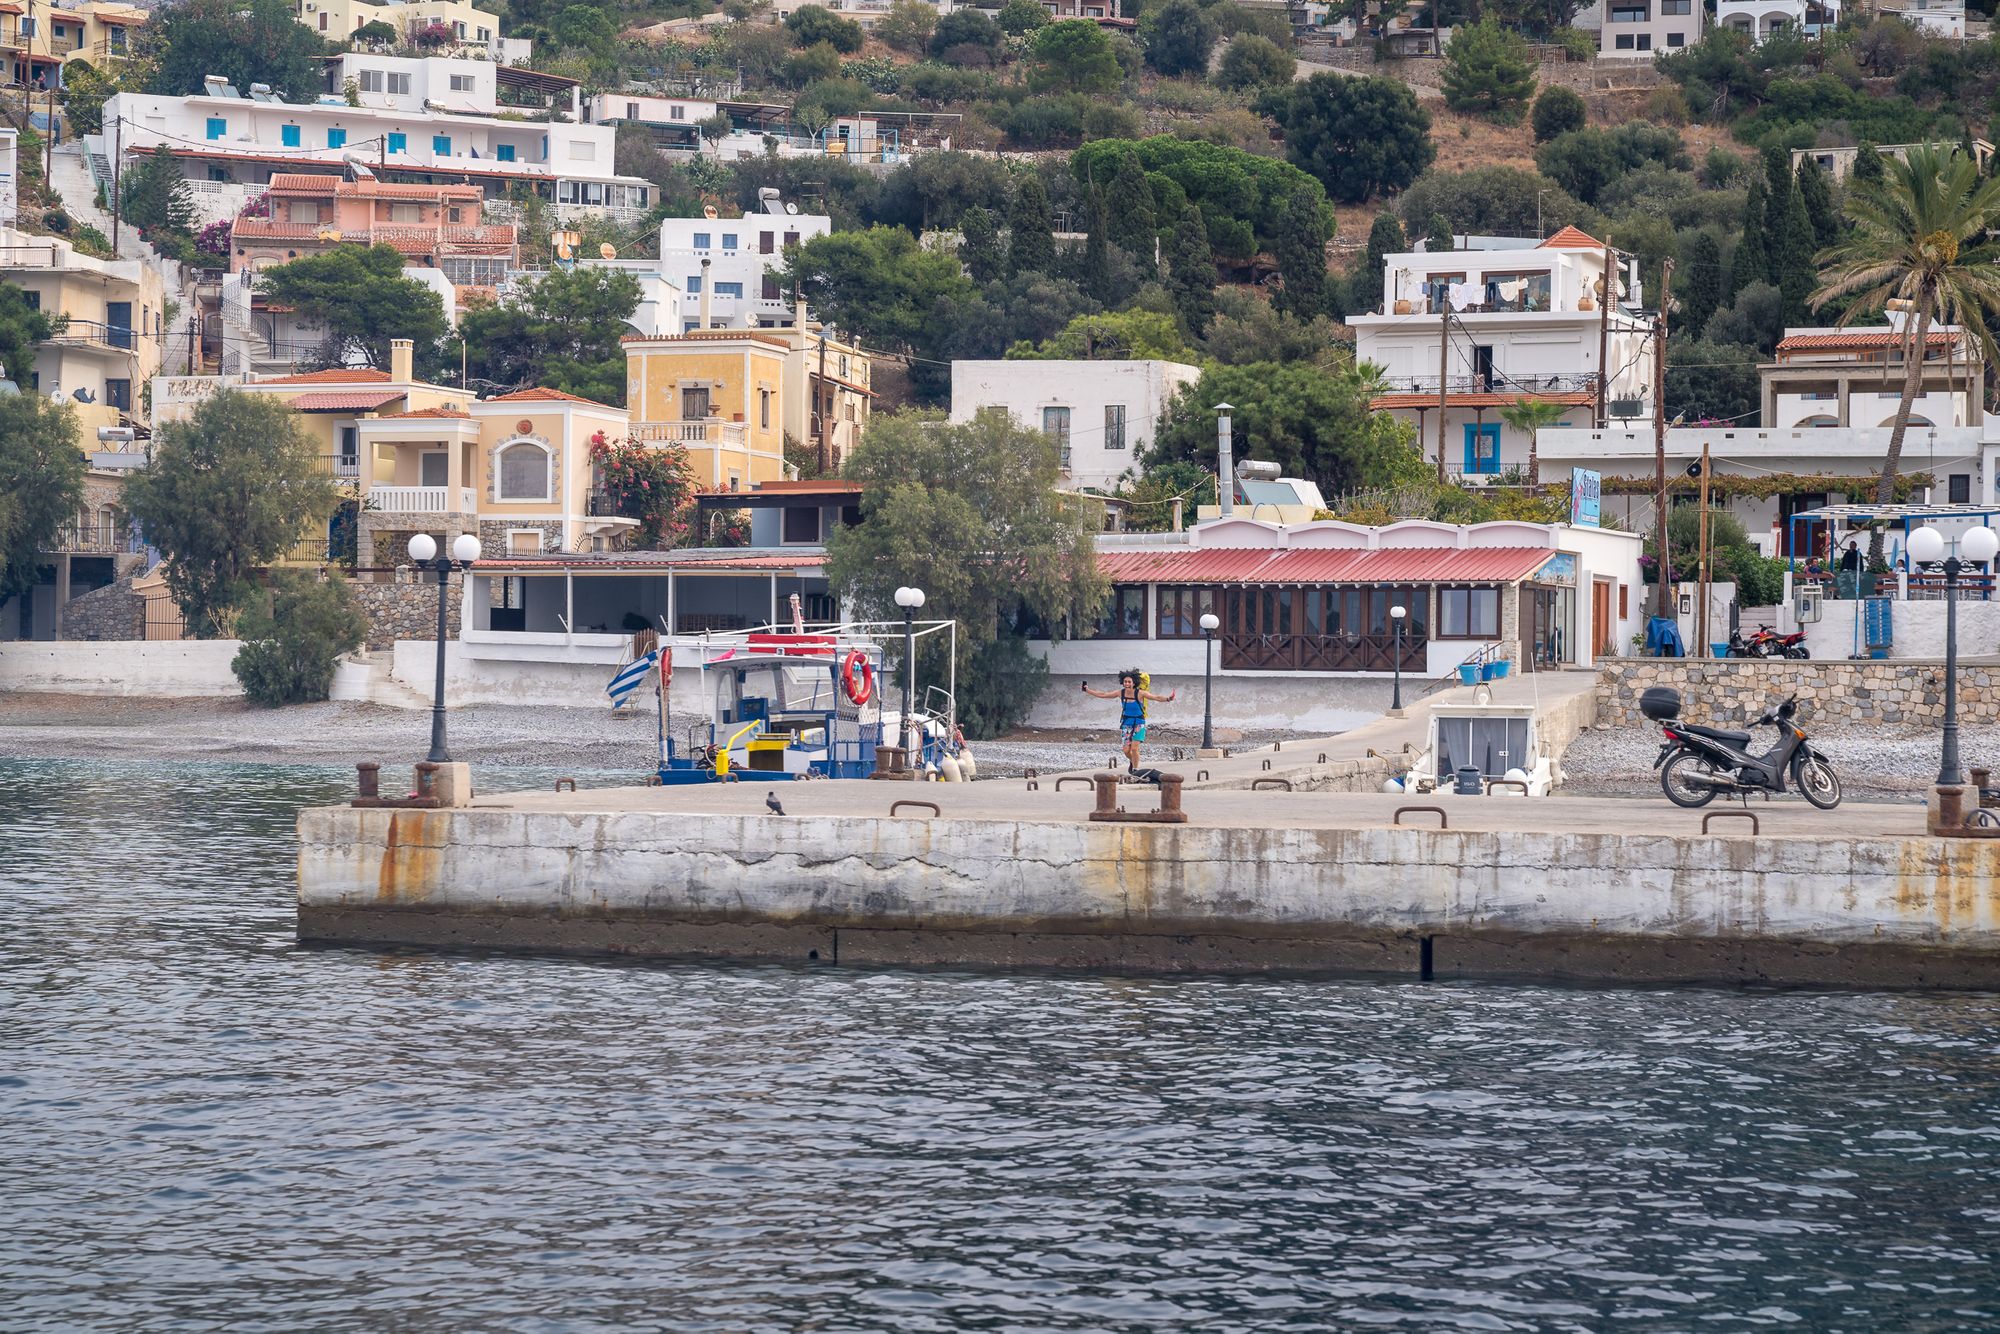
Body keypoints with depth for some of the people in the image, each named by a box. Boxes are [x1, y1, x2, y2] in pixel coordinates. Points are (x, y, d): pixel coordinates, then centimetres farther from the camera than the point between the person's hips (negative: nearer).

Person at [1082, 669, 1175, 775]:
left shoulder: (1140, 693, -15)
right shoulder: (1121, 693, -4)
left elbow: (1156, 698, -20)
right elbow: (1103, 695, 7)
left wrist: (1167, 698, -38)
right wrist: (1088, 691, 9)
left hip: (1138, 723, -3)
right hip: (1126, 723, 3)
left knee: (1134, 748, -13)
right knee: (1126, 750, 2)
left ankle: (1135, 769, 6)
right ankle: (1132, 761, 35)